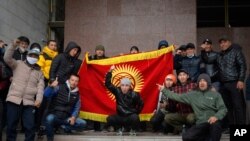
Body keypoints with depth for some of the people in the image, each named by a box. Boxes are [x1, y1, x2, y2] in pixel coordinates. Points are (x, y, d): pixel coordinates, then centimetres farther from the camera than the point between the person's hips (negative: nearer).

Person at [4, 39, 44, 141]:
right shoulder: (18, 64, 13)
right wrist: (14, 46, -15)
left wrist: (39, 99, -9)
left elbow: (40, 87, 6)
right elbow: (7, 58, -3)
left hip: (29, 102, 2)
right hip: (14, 99, -1)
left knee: (30, 127, -3)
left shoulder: (39, 72, 18)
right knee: (11, 125, 1)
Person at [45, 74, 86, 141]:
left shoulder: (77, 94, 6)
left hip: (66, 118, 3)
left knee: (82, 124, -16)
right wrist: (51, 86, -38)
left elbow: (77, 108, 8)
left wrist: (73, 117, -11)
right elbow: (46, 94, -18)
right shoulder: (59, 87, -6)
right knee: (49, 118, -38)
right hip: (54, 115, -3)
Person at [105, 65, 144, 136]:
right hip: (120, 117, 2)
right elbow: (107, 84, -12)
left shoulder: (134, 94, -12)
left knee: (135, 118, -35)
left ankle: (133, 130, 2)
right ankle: (120, 128, 10)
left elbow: (141, 104, 0)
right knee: (109, 119, -23)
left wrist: (136, 113, 0)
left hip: (131, 116, -2)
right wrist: (110, 72, -21)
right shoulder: (117, 91, -6)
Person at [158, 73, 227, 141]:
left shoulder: (215, 94, 7)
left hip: (212, 122, -3)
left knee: (215, 124, -39)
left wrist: (216, 117, -20)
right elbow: (178, 97, 12)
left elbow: (223, 109, 0)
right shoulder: (193, 94, 13)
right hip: (200, 124, 3)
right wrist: (164, 90, 10)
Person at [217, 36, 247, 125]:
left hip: (234, 83, -6)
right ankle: (230, 124, 13)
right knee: (227, 106, 7)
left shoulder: (236, 51, 3)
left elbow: (242, 66, -4)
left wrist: (241, 80, -13)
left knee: (238, 106, -8)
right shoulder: (220, 55, 20)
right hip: (223, 84, 6)